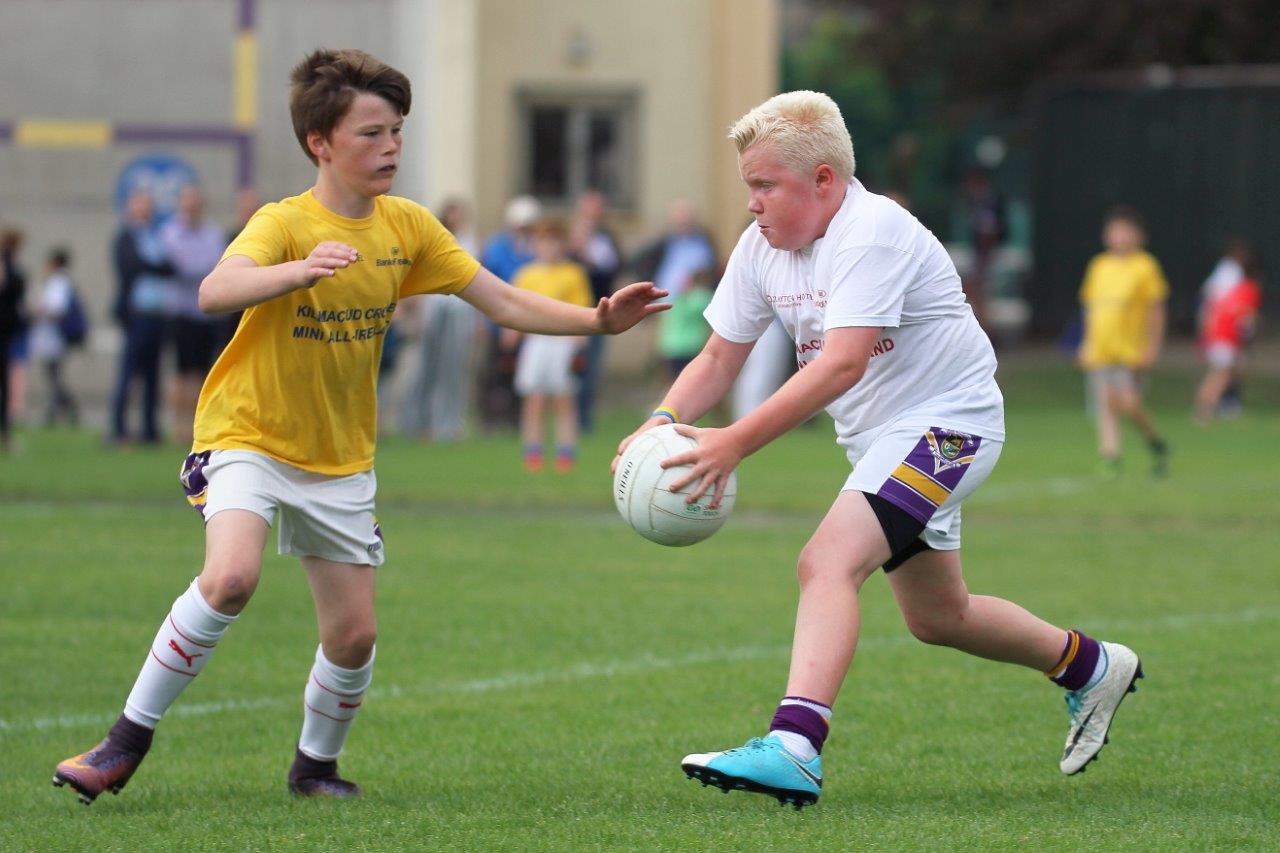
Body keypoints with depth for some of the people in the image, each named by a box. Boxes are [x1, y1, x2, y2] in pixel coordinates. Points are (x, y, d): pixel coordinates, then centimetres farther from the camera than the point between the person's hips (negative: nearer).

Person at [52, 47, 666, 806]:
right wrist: (299, 271, -55)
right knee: (232, 578, -29)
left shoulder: (408, 226, 0)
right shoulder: (284, 223, -18)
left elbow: (503, 301, 5)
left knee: (354, 636, 3)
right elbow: (215, 293, -37)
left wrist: (597, 321, -7)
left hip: (340, 459, 5)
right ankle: (129, 740, -15)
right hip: (248, 436, -5)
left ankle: (317, 764, 30)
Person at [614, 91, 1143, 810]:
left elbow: (841, 364, -35)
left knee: (828, 561, -29)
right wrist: (664, 421, -15)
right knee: (937, 617, 21)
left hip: (947, 422, -10)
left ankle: (795, 747, -42)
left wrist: (735, 443, -40)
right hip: (882, 440, 10)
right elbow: (719, 358, 6)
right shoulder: (762, 248, 1)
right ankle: (1090, 667, 43)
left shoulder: (872, 232, -25)